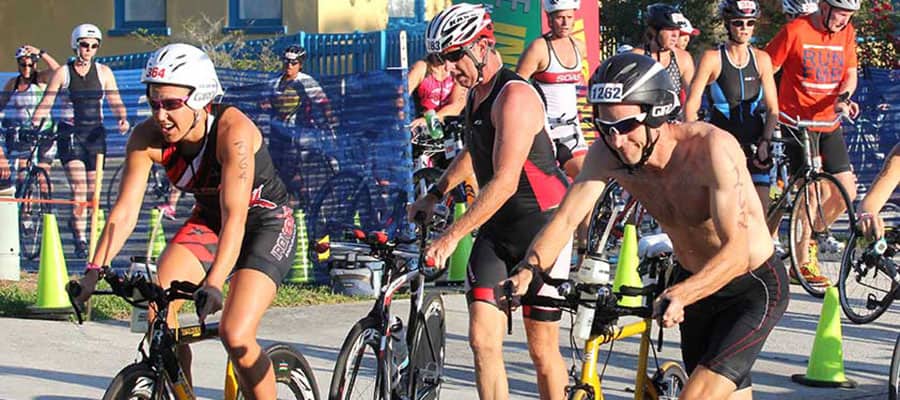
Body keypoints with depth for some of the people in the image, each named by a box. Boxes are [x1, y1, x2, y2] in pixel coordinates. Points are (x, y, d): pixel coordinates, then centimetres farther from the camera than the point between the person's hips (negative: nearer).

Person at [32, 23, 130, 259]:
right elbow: (46, 103, -1)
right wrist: (32, 125, -14)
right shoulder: (63, 73, 1)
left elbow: (115, 102, 3)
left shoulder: (103, 72, 5)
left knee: (92, 189, 4)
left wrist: (123, 119, -17)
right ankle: (80, 240, -10)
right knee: (79, 189, -13)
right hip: (70, 133, -2)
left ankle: (77, 222, 29)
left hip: (95, 133, 2)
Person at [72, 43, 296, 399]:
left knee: (235, 335, -22)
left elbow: (235, 216, -39)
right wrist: (94, 271, -30)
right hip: (209, 219, 5)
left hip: (265, 221, -5)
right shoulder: (147, 137, -18)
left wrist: (213, 284, -49)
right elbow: (125, 211, -18)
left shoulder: (233, 131, -32)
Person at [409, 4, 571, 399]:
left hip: (541, 224, -8)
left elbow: (505, 182, -28)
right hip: (495, 229, 8)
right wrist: (435, 194, 26)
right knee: (482, 338, -5)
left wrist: (451, 236, -31)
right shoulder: (475, 94, 9)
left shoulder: (514, 96, -20)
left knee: (542, 349, 1)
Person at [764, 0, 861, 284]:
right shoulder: (795, 31, -10)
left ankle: (815, 234, 30)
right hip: (797, 123, -6)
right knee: (815, 191, -13)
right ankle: (803, 263, -2)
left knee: (846, 191, 2)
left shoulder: (846, 33, 6)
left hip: (830, 122, 6)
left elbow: (850, 73, 6)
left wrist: (844, 97, -15)